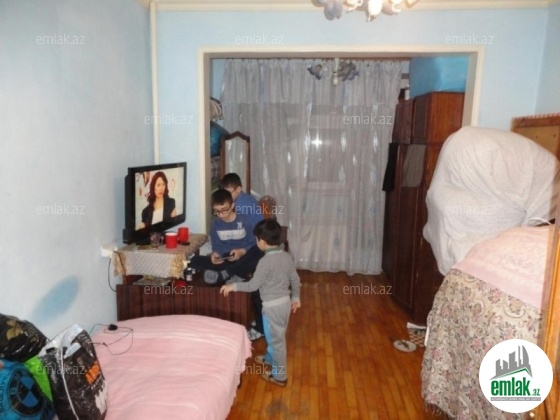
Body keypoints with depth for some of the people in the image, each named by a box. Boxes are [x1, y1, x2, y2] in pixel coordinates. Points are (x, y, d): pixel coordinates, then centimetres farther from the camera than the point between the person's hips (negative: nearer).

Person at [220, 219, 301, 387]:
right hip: (285, 302, 8)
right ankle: (270, 358, 50)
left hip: (272, 306, -8)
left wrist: (233, 286, -7)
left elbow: (253, 285, -20)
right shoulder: (287, 256, -1)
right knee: (275, 335, 28)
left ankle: (279, 376, 23)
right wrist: (296, 298, 19)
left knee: (276, 339, 8)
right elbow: (295, 279, 6)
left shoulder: (265, 261, -24)